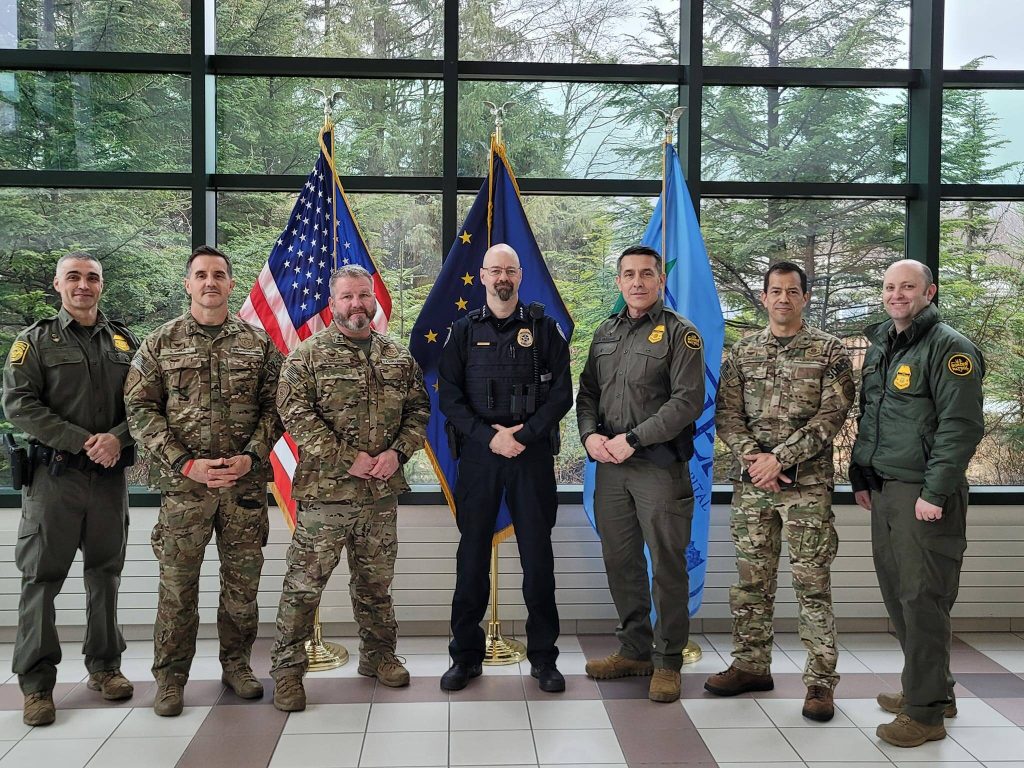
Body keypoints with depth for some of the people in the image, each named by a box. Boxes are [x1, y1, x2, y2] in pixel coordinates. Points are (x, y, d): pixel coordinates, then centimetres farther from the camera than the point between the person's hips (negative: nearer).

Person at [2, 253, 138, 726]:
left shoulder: (124, 342, 11)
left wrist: (117, 437, -13)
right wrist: (82, 441, -15)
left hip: (110, 475, 3)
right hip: (53, 475, -3)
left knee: (105, 575, 11)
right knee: (41, 578, 0)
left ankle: (104, 667, 24)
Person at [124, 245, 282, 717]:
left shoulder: (258, 343, 6)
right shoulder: (161, 343, 3)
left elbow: (273, 406, 5)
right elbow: (140, 409, -2)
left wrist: (250, 457, -10)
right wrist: (187, 464, -12)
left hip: (246, 481, 1)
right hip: (183, 483, -1)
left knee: (243, 580, 9)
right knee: (177, 582, 4)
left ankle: (236, 662, 27)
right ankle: (170, 676, 18)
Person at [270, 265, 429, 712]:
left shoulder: (399, 357, 11)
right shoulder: (307, 355, -3)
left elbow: (418, 410, 12)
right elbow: (295, 413, -12)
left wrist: (397, 452, -6)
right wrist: (348, 460, -16)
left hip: (382, 492, 4)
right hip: (324, 491, -4)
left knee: (376, 581, 16)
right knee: (304, 583, 0)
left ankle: (378, 654, 32)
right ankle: (287, 667, 13)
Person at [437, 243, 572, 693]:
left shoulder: (543, 328, 6)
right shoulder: (465, 331, 7)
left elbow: (561, 393, 1)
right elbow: (448, 396, 1)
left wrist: (524, 434, -12)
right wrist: (489, 437, -11)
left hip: (533, 454, 0)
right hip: (478, 453, 1)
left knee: (538, 555, 4)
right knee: (472, 555, 5)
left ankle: (543, 656, 16)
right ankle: (466, 656, 16)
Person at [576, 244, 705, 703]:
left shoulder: (679, 334, -4)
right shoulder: (605, 333, 15)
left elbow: (688, 401, -12)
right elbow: (587, 393, 17)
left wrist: (633, 438, -16)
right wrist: (590, 434, -3)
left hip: (660, 466, -5)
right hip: (610, 466, 6)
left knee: (667, 565, 0)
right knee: (621, 562, 12)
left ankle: (667, 661, 12)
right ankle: (634, 649, 26)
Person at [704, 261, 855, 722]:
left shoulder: (829, 351, 0)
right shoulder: (742, 352, 10)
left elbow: (832, 415, -8)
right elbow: (727, 413, 5)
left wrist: (781, 457, -15)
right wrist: (752, 457, -12)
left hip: (807, 482, -3)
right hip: (751, 483, 4)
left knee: (812, 583, -1)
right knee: (751, 579, 10)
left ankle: (820, 680, 7)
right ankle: (751, 666, 23)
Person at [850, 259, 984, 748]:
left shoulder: (949, 348, -10)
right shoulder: (879, 347, 16)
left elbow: (961, 427, -16)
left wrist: (935, 493, -20)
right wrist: (860, 479, 18)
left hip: (924, 494, -8)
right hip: (883, 489, 8)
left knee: (922, 599, -4)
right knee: (896, 594, 14)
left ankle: (925, 712, 4)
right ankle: (931, 688, 28)